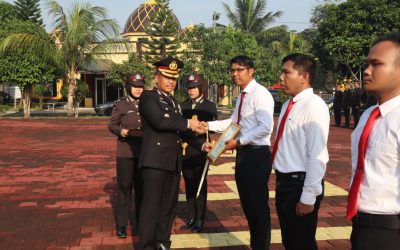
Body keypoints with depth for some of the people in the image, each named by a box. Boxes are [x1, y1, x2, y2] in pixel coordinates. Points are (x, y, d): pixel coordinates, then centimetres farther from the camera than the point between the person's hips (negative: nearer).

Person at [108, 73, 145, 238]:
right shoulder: (120, 105, 3)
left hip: (144, 152, 3)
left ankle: (141, 222, 22)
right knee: (124, 188, 2)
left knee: (142, 187, 10)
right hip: (126, 152, -3)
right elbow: (112, 125, 3)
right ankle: (121, 225, 11)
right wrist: (121, 131, -17)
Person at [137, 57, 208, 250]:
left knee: (169, 205, 13)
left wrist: (201, 145, 6)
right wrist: (187, 123, -14)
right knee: (151, 205, -3)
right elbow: (159, 121, -21)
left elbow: (180, 130, 18)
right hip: (155, 160, -8)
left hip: (173, 161, 8)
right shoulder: (148, 97, -5)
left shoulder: (173, 101, 19)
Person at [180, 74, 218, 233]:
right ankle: (191, 218, 20)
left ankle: (199, 220, 12)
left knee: (200, 185, 3)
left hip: (200, 150, -3)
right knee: (189, 185, 9)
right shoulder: (182, 106, 11)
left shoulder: (210, 106, 2)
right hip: (185, 150, 3)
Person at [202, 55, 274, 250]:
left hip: (256, 154, -9)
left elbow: (265, 127, -23)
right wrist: (209, 125, 10)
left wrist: (239, 141, -21)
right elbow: (233, 122, 21)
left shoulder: (260, 94, -14)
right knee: (248, 204, 18)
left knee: (259, 205, 1)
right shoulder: (242, 96, 14)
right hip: (243, 153, 10)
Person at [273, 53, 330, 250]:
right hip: (284, 181, 8)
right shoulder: (288, 105, 9)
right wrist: (281, 181, 16)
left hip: (301, 183, -8)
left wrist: (308, 197, -21)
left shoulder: (314, 106, -18)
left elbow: (317, 156, -22)